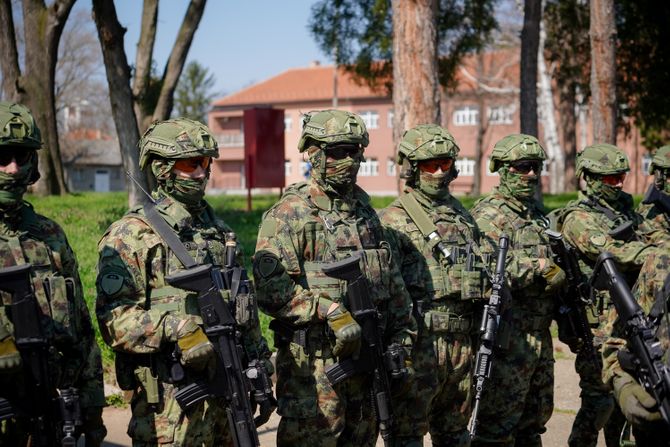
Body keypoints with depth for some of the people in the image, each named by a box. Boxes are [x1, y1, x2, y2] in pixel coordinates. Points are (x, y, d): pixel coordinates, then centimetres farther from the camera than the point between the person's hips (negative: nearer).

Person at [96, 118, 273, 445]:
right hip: (170, 395, -7)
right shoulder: (131, 234, -6)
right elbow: (114, 317, -15)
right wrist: (173, 328, -27)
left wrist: (258, 370, 16)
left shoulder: (218, 229, 16)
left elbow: (245, 307, 20)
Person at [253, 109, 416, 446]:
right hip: (313, 365, -7)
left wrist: (400, 342, 13)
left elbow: (392, 282, 19)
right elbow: (269, 287, -21)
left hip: (365, 356, 7)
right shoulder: (289, 213, -9)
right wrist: (330, 311, -25)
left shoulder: (364, 211, 15)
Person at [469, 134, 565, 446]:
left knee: (535, 419, 16)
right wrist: (540, 268, -20)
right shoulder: (488, 215, -9)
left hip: (540, 336, 9)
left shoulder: (536, 215, 17)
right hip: (508, 338, -9)